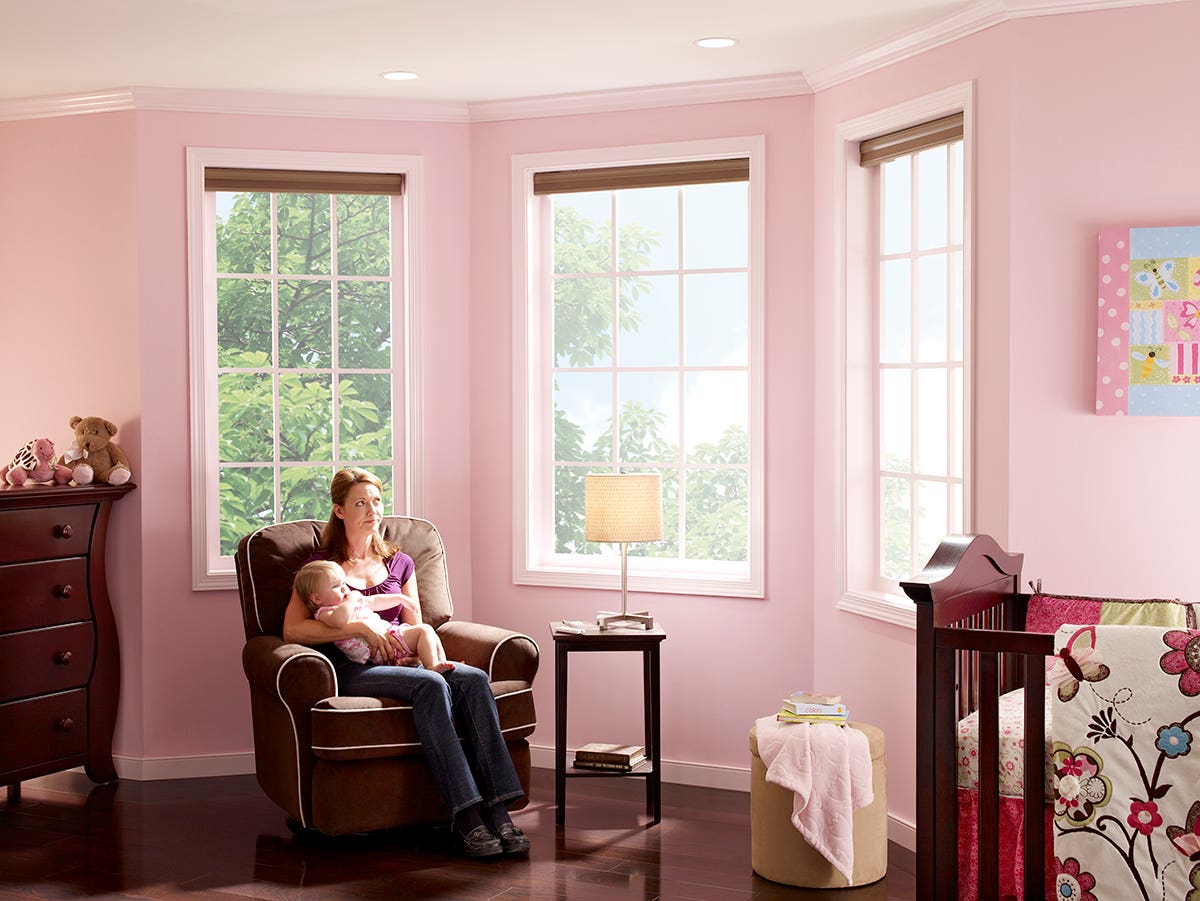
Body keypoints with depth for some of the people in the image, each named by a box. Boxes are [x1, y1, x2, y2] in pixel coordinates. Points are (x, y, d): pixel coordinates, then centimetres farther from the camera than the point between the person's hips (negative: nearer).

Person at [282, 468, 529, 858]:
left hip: (397, 662, 5)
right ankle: (466, 816, -41)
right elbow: (292, 630, -6)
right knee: (431, 685, -35)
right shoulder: (320, 565, 8)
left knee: (473, 678, -28)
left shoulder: (399, 562, 22)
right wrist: (360, 628, -16)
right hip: (349, 669, -4)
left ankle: (497, 810, -36)